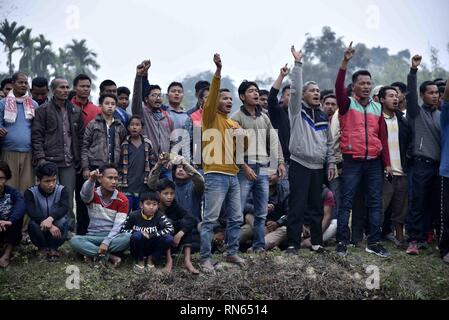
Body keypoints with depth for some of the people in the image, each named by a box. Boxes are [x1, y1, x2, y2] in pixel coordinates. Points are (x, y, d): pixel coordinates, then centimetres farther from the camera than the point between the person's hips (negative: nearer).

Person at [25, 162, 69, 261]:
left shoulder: (62, 190, -9)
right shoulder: (30, 192, -11)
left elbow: (64, 208, -28)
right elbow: (32, 212, -27)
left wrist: (51, 218, -48)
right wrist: (50, 226, -40)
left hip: (57, 228, 0)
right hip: (40, 230, 0)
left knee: (63, 221, -30)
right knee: (33, 223, -31)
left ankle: (53, 248, -10)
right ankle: (42, 248, -5)